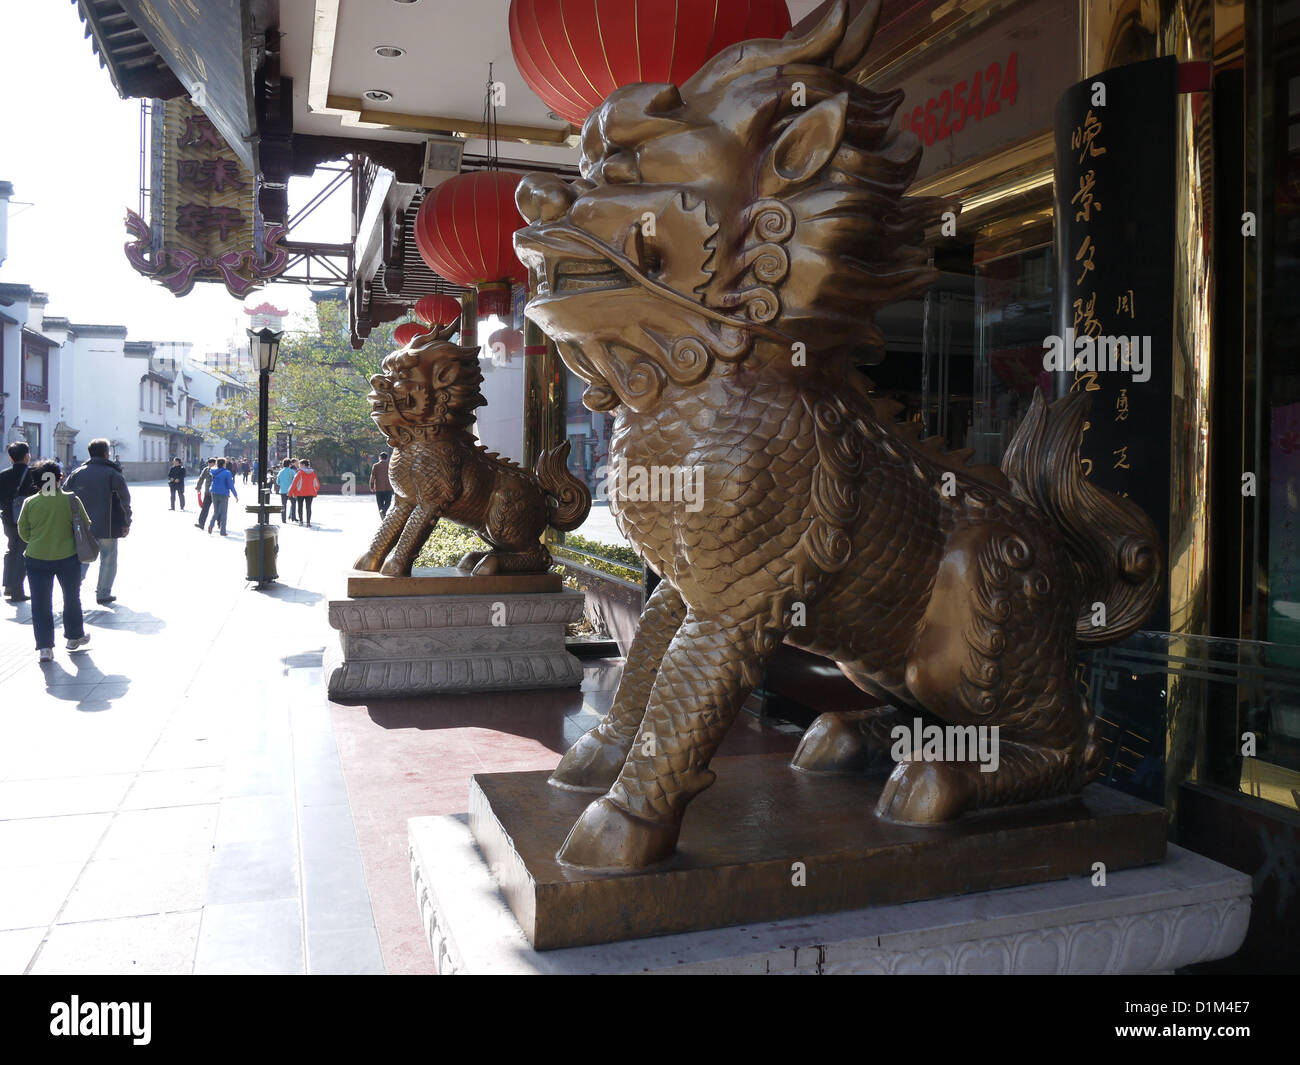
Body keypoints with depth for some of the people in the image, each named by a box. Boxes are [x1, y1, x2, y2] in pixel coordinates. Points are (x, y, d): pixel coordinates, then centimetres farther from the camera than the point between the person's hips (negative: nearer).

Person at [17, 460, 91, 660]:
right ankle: (74, 637, 32)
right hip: (68, 557, 0)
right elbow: (86, 525, 0)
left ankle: (44, 646, 3)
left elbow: (23, 532, 2)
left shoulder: (29, 502, -6)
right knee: (72, 598, 18)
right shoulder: (71, 500, -9)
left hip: (37, 559, 0)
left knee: (40, 603, 8)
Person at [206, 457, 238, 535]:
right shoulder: (227, 473, -12)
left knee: (215, 511, 17)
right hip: (224, 494, -4)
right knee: (223, 513, 5)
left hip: (214, 494, 4)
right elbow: (231, 485, -12)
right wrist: (236, 495, -6)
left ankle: (211, 524, -8)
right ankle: (222, 531, 5)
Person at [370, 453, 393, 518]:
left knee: (380, 504, 9)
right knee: (387, 503, 7)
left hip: (378, 488, 1)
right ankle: (383, 511, -21)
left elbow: (372, 477, -3)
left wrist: (372, 487, 6)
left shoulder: (375, 466, -2)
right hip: (388, 488, -1)